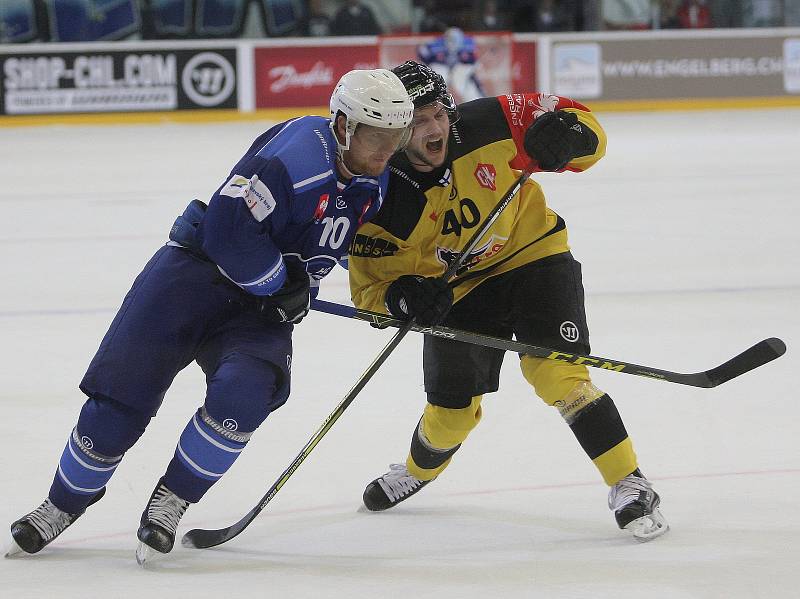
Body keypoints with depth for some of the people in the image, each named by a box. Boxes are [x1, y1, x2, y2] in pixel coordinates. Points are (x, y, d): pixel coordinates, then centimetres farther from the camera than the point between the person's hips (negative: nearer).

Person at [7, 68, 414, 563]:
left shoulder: (375, 178, 2)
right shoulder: (301, 148, -24)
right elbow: (227, 229, -28)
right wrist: (284, 284, -17)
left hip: (262, 311, 5)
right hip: (195, 274, -5)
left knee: (242, 395, -25)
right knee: (120, 397, -4)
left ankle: (171, 502, -5)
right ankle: (65, 502, 20)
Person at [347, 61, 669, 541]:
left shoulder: (486, 126, -24)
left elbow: (584, 132, -14)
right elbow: (370, 283, -13)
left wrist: (566, 135, -37)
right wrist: (404, 298, -35)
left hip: (534, 258, -2)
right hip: (457, 289, 2)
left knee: (555, 371, -23)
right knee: (451, 412, 8)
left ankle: (631, 486, -16)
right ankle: (418, 470, 44)